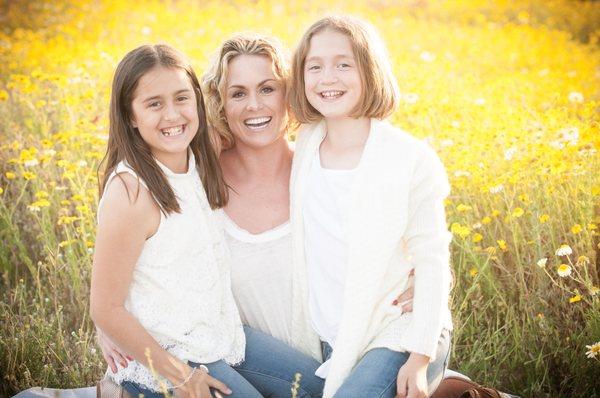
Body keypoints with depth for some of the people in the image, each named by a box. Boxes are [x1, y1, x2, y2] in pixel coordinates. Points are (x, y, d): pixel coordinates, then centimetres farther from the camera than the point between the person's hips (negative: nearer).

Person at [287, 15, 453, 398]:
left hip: (400, 335, -5)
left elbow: (432, 262, -10)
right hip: (331, 342, 5)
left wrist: (420, 357, -14)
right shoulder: (305, 148, 1)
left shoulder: (411, 159, -13)